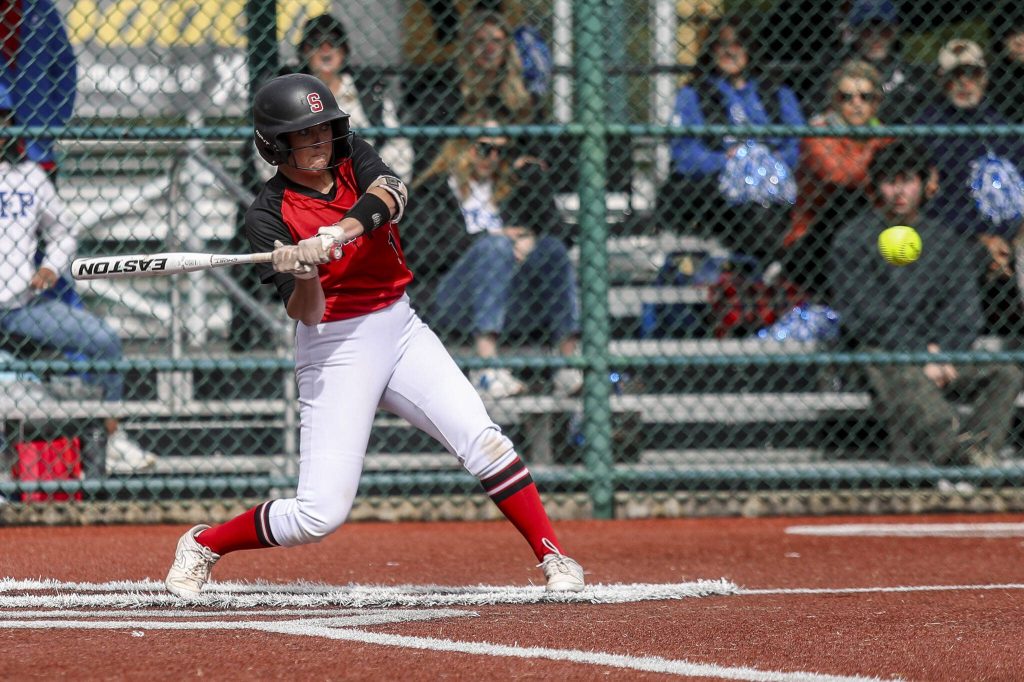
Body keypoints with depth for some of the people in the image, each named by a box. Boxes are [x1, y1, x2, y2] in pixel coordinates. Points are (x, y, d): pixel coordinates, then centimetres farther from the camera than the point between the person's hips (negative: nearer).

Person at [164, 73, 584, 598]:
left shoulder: (353, 159, 3)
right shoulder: (268, 214, -9)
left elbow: (390, 196, -21)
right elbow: (307, 314, -17)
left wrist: (332, 237, -37)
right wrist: (304, 275, -39)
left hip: (401, 331, 4)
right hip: (335, 352, -4)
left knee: (482, 440, -12)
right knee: (320, 515, -9)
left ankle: (553, 557, -3)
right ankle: (202, 545, 12)